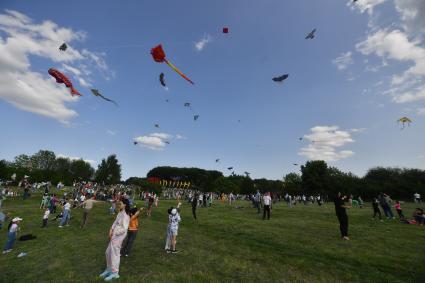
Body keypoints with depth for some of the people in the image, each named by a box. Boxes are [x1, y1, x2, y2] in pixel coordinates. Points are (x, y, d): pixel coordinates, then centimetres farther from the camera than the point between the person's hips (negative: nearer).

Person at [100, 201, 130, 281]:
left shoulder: (125, 215, -24)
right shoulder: (120, 213, 4)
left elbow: (124, 229, -24)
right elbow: (115, 222, 9)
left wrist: (114, 233, -17)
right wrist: (111, 229, -6)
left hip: (118, 237, -9)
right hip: (114, 236, 9)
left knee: (114, 254, 7)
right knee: (108, 253, 22)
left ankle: (114, 273, 27)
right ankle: (109, 269, 44)